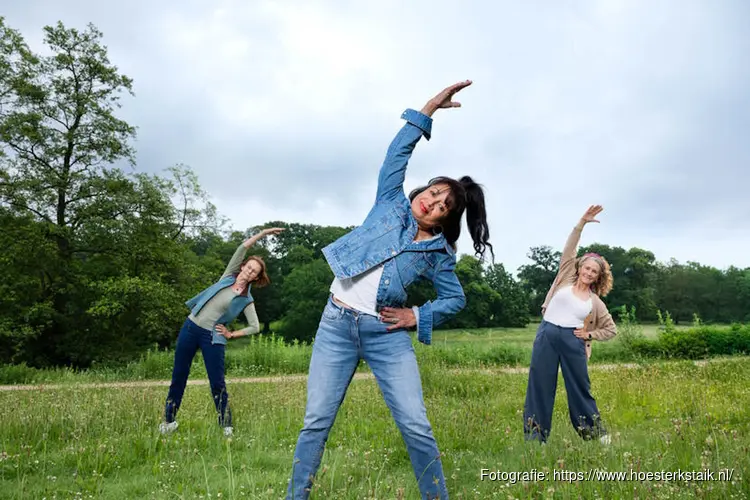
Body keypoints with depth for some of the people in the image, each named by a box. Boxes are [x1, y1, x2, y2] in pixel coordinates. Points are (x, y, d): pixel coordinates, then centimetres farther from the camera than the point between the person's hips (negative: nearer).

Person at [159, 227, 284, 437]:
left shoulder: (246, 300, -1)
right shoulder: (228, 276, 4)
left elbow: (255, 327, -2)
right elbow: (242, 248, -3)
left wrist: (231, 334, -5)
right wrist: (263, 233, -7)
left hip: (212, 337, -3)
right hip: (190, 327, 3)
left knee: (217, 384, -3)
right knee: (178, 376, 10)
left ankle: (226, 427, 11)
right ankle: (168, 421, 25)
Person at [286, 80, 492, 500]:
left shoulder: (438, 253, 9)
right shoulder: (391, 204, 10)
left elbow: (457, 299, 15)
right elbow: (399, 153, 5)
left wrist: (417, 317, 2)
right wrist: (429, 111, 2)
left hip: (387, 334, 0)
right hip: (336, 325, 0)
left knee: (416, 426, -3)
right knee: (317, 422, 2)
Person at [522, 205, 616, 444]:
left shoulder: (595, 302, 10)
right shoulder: (566, 279, 9)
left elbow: (611, 329, 18)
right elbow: (569, 250, 4)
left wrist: (589, 334, 2)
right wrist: (582, 222, -3)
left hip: (572, 342, 1)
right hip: (546, 335, 0)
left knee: (580, 389, 8)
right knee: (539, 387, 1)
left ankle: (596, 433, 27)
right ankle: (534, 437, 9)